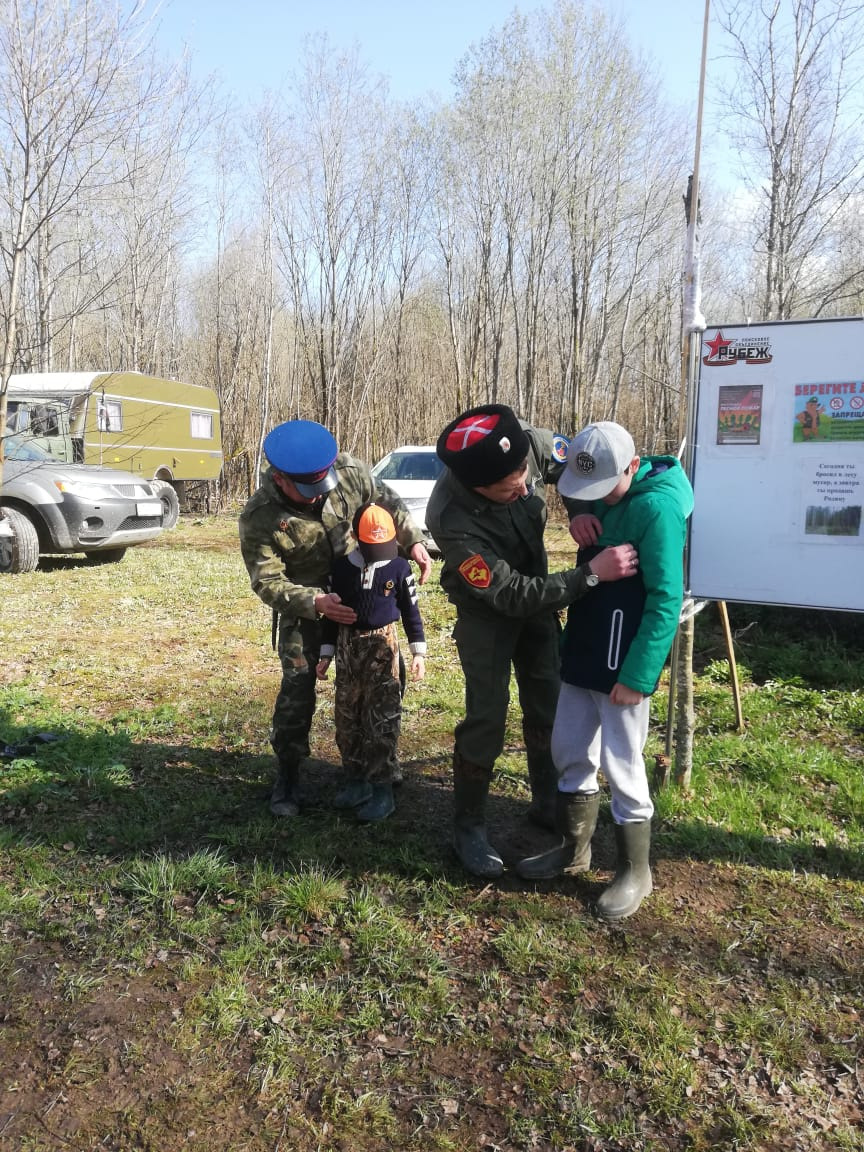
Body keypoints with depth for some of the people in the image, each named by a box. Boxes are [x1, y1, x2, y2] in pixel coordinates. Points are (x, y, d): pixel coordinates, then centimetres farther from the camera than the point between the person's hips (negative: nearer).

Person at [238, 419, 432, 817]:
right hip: (301, 606, -3)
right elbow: (267, 582, -24)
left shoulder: (348, 471, -21)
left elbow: (386, 501, -3)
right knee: (297, 687, -6)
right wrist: (316, 603, -38)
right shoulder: (258, 517, -27)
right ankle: (287, 773, 15)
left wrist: (413, 540, -16)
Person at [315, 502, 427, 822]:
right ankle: (357, 779, 26)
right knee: (347, 717, 11)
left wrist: (418, 651, -2)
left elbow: (411, 611, 2)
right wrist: (326, 654, 8)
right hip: (348, 646, 3)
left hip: (382, 646, -3)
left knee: (382, 719, -4)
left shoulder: (399, 568, -5)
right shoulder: (341, 567, -1)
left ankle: (382, 788, 5)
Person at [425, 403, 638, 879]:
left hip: (537, 592, 6)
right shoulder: (452, 521, -38)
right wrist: (592, 572, -39)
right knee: (487, 717, -5)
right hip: (487, 607, -5)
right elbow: (512, 596, -34)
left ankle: (547, 804, 34)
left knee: (548, 703, 14)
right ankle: (468, 827, 15)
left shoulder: (524, 441, -26)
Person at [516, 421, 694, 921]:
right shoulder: (606, 492, 7)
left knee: (622, 767, 2)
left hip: (624, 662, -9)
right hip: (584, 652, 9)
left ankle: (635, 871, 22)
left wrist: (637, 675, -24)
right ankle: (575, 848, 35)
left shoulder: (657, 507, -19)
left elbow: (666, 600, -22)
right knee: (569, 752, 16)